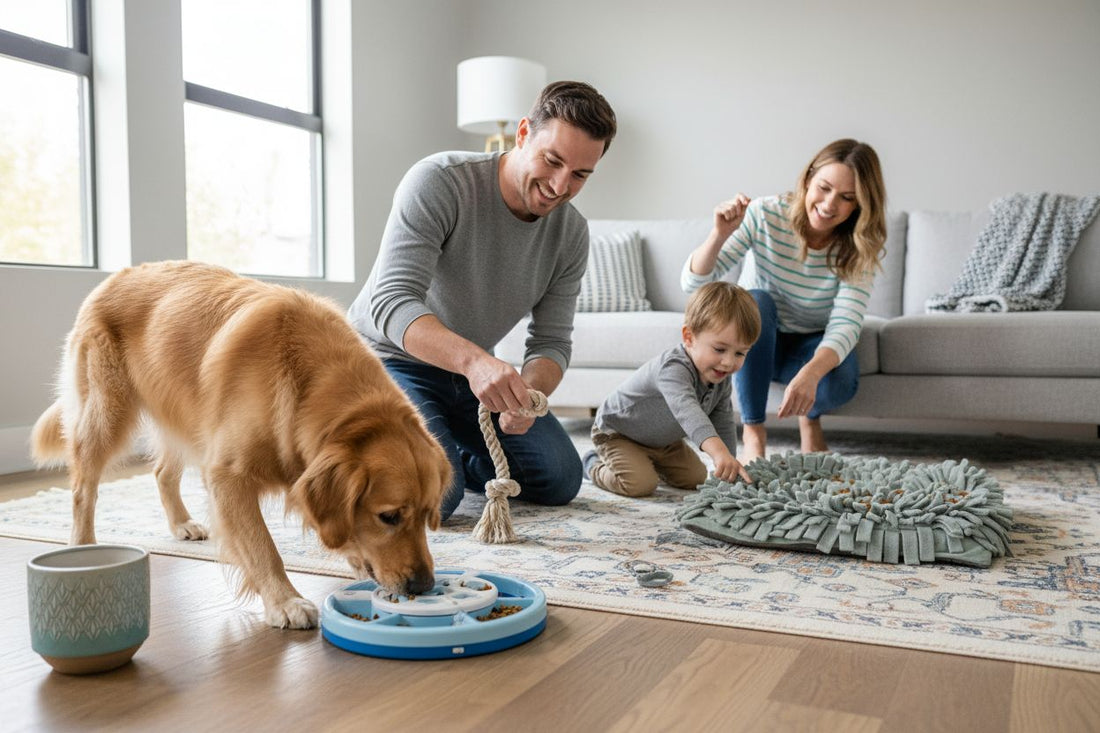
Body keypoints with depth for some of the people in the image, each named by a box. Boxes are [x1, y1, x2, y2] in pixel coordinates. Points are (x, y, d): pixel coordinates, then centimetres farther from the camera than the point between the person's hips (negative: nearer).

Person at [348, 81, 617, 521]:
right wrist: (473, 359, -52)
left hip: (472, 370, 6)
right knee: (433, 493, -27)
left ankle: (447, 453, 20)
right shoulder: (439, 181, -25)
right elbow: (391, 303, -34)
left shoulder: (571, 232, -7)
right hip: (389, 358, -6)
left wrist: (528, 393, -30)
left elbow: (552, 340, -5)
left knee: (560, 480, -2)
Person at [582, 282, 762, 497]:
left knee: (696, 479, 10)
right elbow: (685, 408, -61)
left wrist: (729, 466, -5)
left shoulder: (721, 381, -13)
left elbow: (724, 426, 0)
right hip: (616, 430, -8)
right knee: (640, 484, -26)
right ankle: (595, 464, 3)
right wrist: (718, 450, -75)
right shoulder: (673, 368, -41)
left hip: (663, 439, 8)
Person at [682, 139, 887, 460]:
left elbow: (846, 324, -30)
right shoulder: (765, 215, -21)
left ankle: (810, 417, 7)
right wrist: (719, 235, -45)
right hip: (754, 339, 0)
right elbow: (693, 282, -24)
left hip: (814, 345, 0)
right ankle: (753, 432, -23)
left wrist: (810, 374, -51)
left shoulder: (858, 247, -17)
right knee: (755, 301, -35)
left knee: (839, 382, -33)